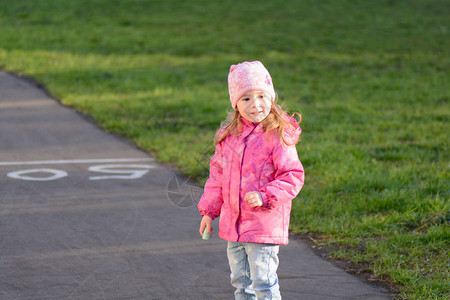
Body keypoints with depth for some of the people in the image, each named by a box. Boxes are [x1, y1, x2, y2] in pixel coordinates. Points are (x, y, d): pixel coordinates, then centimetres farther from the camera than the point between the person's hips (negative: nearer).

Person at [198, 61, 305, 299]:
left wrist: (264, 196, -24)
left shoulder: (279, 136, -12)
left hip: (265, 224, -7)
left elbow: (292, 176, -12)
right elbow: (217, 174, 16)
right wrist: (208, 210, 15)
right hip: (233, 223, 7)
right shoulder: (228, 136, 7)